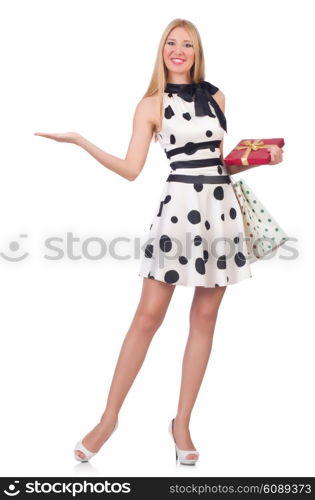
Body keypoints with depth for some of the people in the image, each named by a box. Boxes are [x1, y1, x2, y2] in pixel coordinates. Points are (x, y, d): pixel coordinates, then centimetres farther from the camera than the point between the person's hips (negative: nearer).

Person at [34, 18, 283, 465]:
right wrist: (81, 142, -11)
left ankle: (182, 423, 16)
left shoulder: (216, 96, 14)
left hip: (222, 206, 4)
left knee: (205, 318, 5)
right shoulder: (152, 104, 3)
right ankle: (109, 419, 9)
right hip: (179, 205, -4)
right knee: (149, 315, -4)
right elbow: (131, 169, -4)